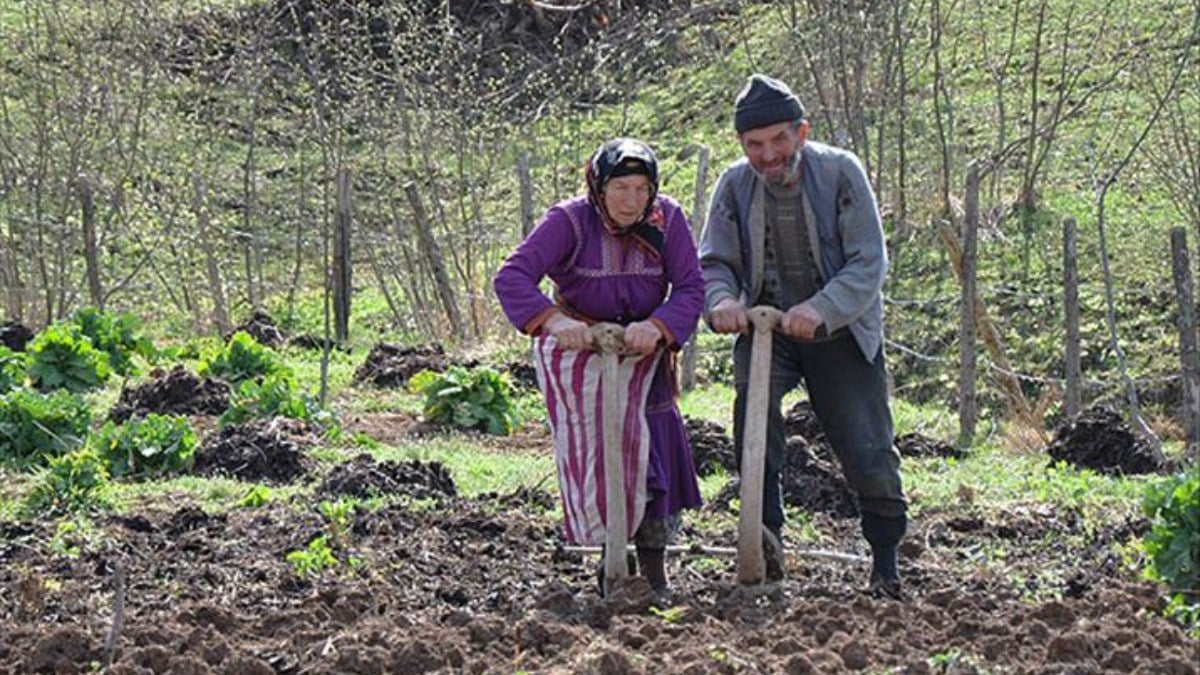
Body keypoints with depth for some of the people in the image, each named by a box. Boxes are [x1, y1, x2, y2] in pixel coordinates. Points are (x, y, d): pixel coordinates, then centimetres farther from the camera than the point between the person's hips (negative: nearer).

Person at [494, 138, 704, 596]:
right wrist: (554, 321, -48)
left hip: (643, 353, 3)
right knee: (595, 451, -5)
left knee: (656, 449, -1)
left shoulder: (667, 220, -12)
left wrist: (656, 327, -37)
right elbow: (512, 276, -31)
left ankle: (654, 570, 10)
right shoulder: (570, 221, -20)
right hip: (577, 348, -2)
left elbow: (690, 288, -17)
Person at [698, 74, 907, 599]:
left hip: (841, 332, -2)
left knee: (867, 451, -4)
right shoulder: (735, 186, -5)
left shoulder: (840, 172, -14)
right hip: (766, 326, 2)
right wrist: (722, 300, -26)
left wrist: (821, 310, -35)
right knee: (751, 391, -30)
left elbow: (868, 264, -18)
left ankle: (886, 564, 18)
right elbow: (713, 263, -1)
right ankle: (765, 526, -25)